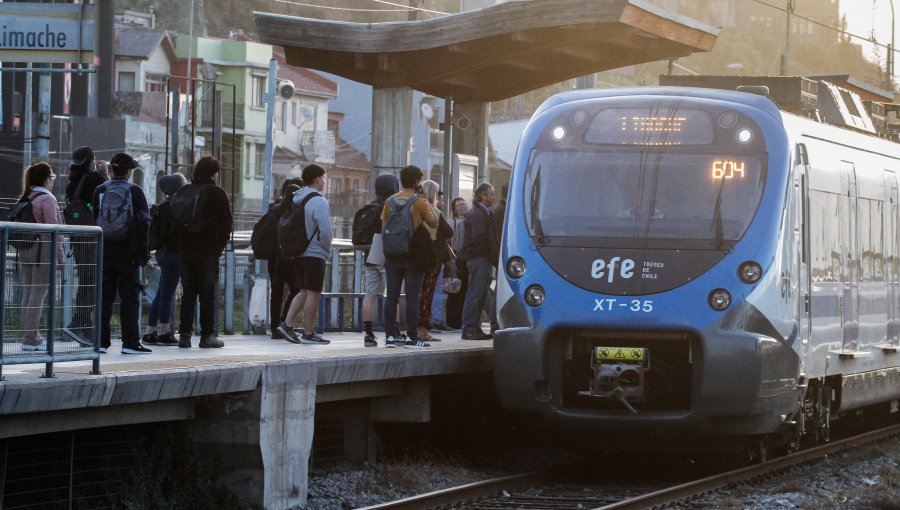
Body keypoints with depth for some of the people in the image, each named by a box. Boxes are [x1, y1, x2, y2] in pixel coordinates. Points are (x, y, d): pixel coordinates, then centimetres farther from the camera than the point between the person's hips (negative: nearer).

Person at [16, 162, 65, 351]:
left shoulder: (26, 199, 11)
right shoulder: (47, 199, -11)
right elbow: (53, 228, -15)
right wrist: (60, 253, -9)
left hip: (26, 250, 8)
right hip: (43, 249, -8)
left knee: (28, 293, 11)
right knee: (38, 294, -6)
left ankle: (29, 336, 15)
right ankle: (31, 338, -8)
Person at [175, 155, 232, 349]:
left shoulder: (183, 192, 8)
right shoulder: (217, 193, -6)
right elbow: (226, 223, -7)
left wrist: (180, 244, 13)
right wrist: (221, 244, 5)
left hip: (185, 250, 4)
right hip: (208, 251, -4)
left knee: (188, 293, 8)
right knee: (208, 294, 0)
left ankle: (184, 334, 4)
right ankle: (207, 335, -2)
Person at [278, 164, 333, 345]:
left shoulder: (296, 200, 10)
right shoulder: (318, 201, -15)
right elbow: (326, 230, -21)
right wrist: (327, 248, -4)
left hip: (299, 253, 8)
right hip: (315, 254, -8)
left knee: (304, 291, 17)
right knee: (313, 293, -1)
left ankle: (287, 324, 7)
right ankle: (308, 334, 2)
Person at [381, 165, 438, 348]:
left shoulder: (390, 201, 4)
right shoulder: (419, 202, -8)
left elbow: (384, 229, 7)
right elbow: (434, 223, -2)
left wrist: (386, 253, 13)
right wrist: (429, 207, 13)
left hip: (392, 255, 4)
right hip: (413, 255, -4)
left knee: (392, 296, 6)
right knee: (412, 297, -2)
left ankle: (391, 335, 6)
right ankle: (411, 337, -4)